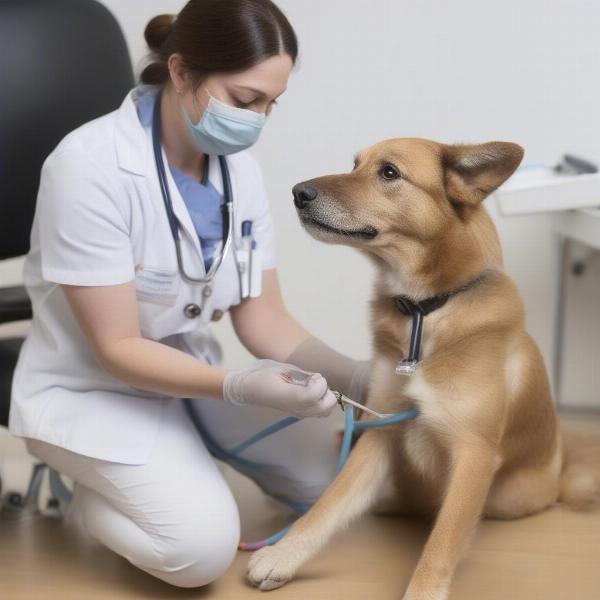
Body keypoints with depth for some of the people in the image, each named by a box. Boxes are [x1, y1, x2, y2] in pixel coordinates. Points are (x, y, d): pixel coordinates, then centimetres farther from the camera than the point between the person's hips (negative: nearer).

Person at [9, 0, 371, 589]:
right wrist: (241, 387, -37)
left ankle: (187, 453, 16)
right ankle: (76, 485, 4)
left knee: (340, 474, -2)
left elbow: (263, 319, -5)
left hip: (192, 368, 7)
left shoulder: (238, 166, -7)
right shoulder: (90, 166, -26)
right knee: (203, 546, -24)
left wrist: (357, 377, -21)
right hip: (91, 387, -6)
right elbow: (116, 348, -24)